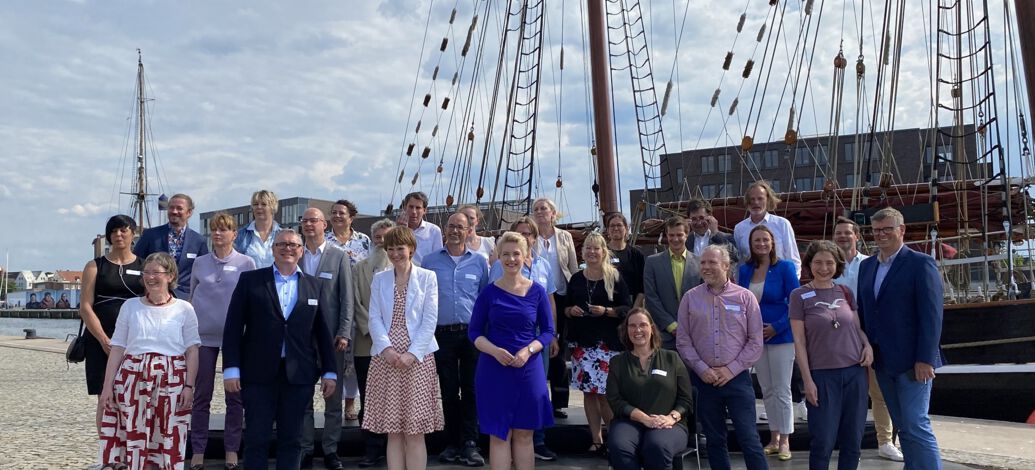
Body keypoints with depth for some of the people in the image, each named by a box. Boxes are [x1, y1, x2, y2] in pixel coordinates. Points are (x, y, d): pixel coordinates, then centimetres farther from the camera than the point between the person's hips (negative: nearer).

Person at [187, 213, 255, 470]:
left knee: (235, 396, 5)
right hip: (204, 336, 1)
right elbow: (191, 298, 14)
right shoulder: (200, 263, 6)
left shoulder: (246, 263, 0)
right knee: (201, 396, 5)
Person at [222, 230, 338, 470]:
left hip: (299, 376, 2)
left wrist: (330, 371, 5)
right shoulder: (250, 280, 4)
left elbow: (322, 331, 9)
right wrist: (231, 368, -7)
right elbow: (233, 326, 0)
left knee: (292, 440, 7)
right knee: (256, 439, 2)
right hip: (259, 373, -1)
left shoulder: (314, 286, 10)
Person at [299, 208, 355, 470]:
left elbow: (346, 297, -2)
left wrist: (344, 333, -9)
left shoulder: (339, 256, 0)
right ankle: (305, 449, 17)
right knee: (303, 395, 8)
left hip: (331, 334, -1)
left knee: (333, 396, 5)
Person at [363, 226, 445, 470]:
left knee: (415, 432, -2)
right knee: (393, 432, 4)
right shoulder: (379, 279, 12)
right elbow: (374, 318, 4)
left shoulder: (427, 277, 3)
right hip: (385, 359, 2)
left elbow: (430, 320, -3)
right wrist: (386, 348, -12)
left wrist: (412, 353, -13)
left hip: (417, 359, -2)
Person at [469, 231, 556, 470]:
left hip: (529, 369, 1)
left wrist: (528, 351, -14)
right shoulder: (489, 292, -1)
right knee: (499, 434, 3)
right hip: (494, 369, -1)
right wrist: (495, 351, -17)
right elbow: (474, 333, 1)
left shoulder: (537, 291, 1)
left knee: (524, 434, 8)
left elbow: (548, 331, 4)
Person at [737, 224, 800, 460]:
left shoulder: (784, 267, -9)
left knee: (782, 390, 1)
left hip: (781, 335, -4)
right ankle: (774, 439, 22)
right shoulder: (745, 270, 3)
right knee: (766, 390, 12)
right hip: (756, 337, 4)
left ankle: (784, 441, 12)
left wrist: (777, 327, -16)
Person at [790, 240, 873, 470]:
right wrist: (807, 380, -9)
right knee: (823, 442, -2)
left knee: (853, 440, 7)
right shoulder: (800, 296, -2)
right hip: (822, 375, -4)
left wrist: (868, 345, -5)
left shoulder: (845, 292, 8)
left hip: (855, 372, 4)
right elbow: (799, 341, -4)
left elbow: (858, 326, 17)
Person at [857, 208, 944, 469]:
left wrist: (925, 359, -18)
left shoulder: (921, 264, -7)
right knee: (902, 427, 11)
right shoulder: (867, 266, 13)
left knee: (916, 425, -8)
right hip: (882, 361, 6)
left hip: (912, 361, -6)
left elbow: (931, 315, -13)